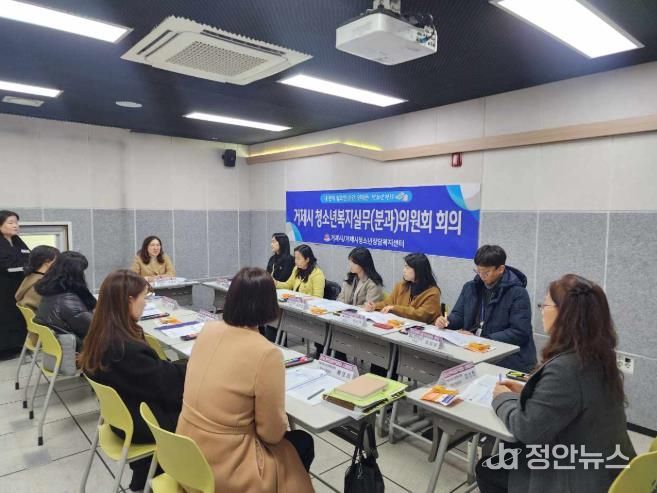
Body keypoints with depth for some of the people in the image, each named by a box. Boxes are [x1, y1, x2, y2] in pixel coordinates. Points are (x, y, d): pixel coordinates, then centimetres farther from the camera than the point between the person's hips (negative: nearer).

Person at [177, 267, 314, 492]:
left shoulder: (208, 330, -6)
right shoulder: (266, 353, -26)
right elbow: (272, 433, -16)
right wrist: (283, 419, 4)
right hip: (223, 471, -6)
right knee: (303, 444, 19)